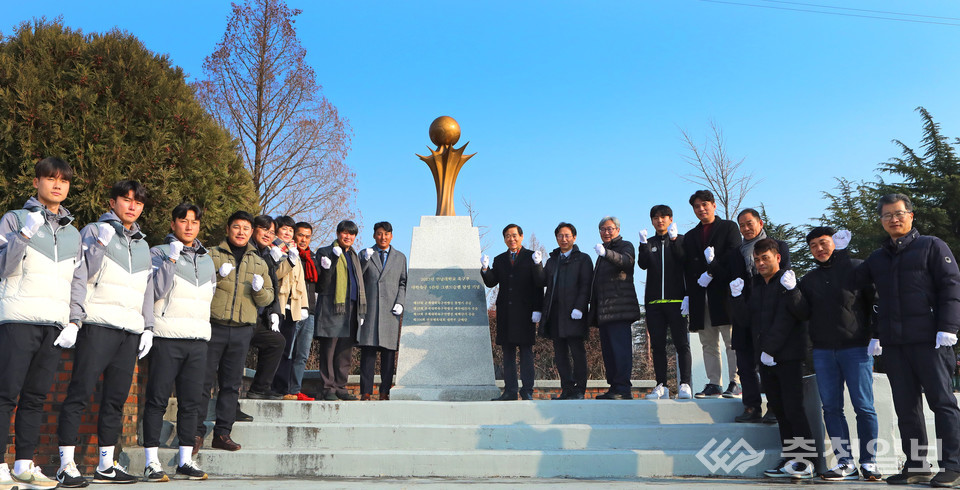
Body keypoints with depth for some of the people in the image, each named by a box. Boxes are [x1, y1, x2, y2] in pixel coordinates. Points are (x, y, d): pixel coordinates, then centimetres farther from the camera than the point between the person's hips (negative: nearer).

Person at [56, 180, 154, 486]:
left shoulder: (142, 245, 22)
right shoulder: (94, 232, 4)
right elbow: (78, 277, -4)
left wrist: (148, 327, 17)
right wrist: (73, 320, -13)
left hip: (131, 331, 6)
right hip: (99, 325, -6)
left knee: (116, 398, 6)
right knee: (80, 393, -7)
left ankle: (106, 466, 12)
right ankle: (66, 465, -1)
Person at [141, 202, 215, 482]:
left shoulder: (207, 259, 18)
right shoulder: (159, 254, 2)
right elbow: (156, 290, -11)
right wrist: (171, 259, -16)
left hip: (198, 339, 5)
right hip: (166, 337, -5)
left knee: (192, 401, 6)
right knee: (158, 399, -2)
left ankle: (186, 460, 13)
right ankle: (151, 462, 4)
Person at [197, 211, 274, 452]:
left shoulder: (259, 263, 16)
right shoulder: (211, 255, 7)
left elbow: (268, 299, 15)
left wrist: (260, 289, -7)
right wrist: (218, 276, -14)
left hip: (242, 330, 3)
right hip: (213, 327, -3)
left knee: (232, 383, 5)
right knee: (204, 380, -3)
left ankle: (223, 433, 12)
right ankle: (196, 432, 6)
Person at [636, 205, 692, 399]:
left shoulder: (680, 240, 10)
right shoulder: (649, 243, 16)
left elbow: (685, 262, -8)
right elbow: (643, 264, -1)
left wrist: (674, 239, -21)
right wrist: (643, 244, -17)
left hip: (675, 300, -3)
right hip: (654, 301, 3)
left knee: (681, 343, -6)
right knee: (658, 345, 2)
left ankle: (685, 384, -4)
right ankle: (661, 385, 6)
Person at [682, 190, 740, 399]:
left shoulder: (729, 227, 9)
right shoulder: (690, 236, 21)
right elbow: (687, 268, 13)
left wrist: (711, 272, -14)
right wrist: (689, 295, 1)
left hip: (724, 290, -4)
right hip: (699, 294, 5)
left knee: (732, 340, -7)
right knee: (708, 344, 4)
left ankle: (735, 382, -5)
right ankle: (714, 384, 7)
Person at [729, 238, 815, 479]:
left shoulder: (787, 283, -6)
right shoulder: (755, 286, 15)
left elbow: (785, 319, -14)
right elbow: (746, 319, 9)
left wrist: (769, 349, -17)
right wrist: (737, 297, -5)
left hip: (788, 356, -6)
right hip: (765, 358, 7)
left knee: (793, 408, -7)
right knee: (779, 409, 8)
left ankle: (807, 460, 2)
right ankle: (789, 460, 15)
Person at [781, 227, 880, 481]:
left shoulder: (857, 268, 1)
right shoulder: (810, 279, 14)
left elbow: (876, 302, -1)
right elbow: (804, 314, 6)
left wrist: (876, 336, -8)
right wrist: (792, 291, -8)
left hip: (856, 348, -4)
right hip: (823, 351, 5)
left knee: (863, 407, -2)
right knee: (831, 407, 3)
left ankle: (869, 462, 8)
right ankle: (845, 463, 9)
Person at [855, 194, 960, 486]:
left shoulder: (931, 246, 3)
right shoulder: (877, 259, 18)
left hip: (929, 340, -5)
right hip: (893, 344, 5)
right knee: (905, 406, 6)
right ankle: (916, 466, 13)